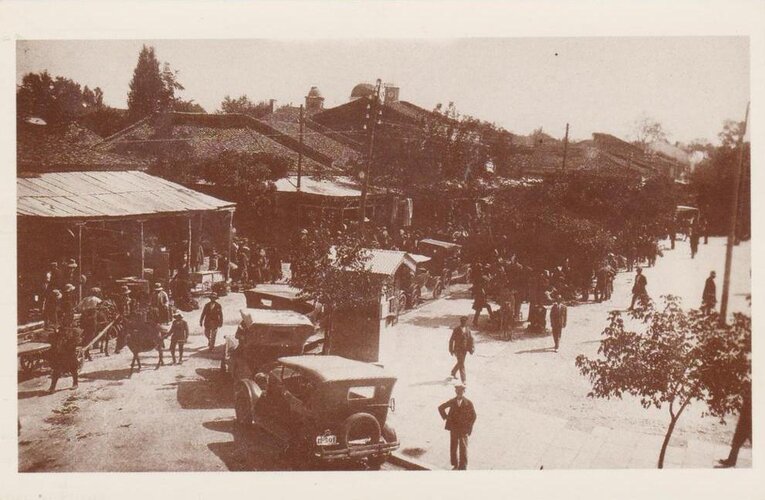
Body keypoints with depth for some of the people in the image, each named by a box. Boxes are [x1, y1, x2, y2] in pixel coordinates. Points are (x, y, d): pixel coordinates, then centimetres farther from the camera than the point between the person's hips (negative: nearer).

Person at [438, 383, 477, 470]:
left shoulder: (468, 403, -5)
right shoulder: (452, 401, 1)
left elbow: (473, 416, 2)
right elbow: (441, 408, 14)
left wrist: (469, 427, -3)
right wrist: (446, 417, 5)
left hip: (463, 428, -3)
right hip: (453, 428, 3)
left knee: (463, 448, -3)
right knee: (453, 447, 9)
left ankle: (463, 466, 8)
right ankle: (455, 465, 22)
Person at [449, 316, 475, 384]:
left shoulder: (468, 330, 3)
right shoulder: (456, 330, -11)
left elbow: (470, 339, 8)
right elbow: (451, 340, -7)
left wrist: (472, 348, -4)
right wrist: (451, 350, -7)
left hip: (465, 349, 6)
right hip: (458, 349, -6)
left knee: (460, 362, 20)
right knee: (461, 364, -9)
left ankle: (453, 373, 44)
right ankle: (463, 379, -8)